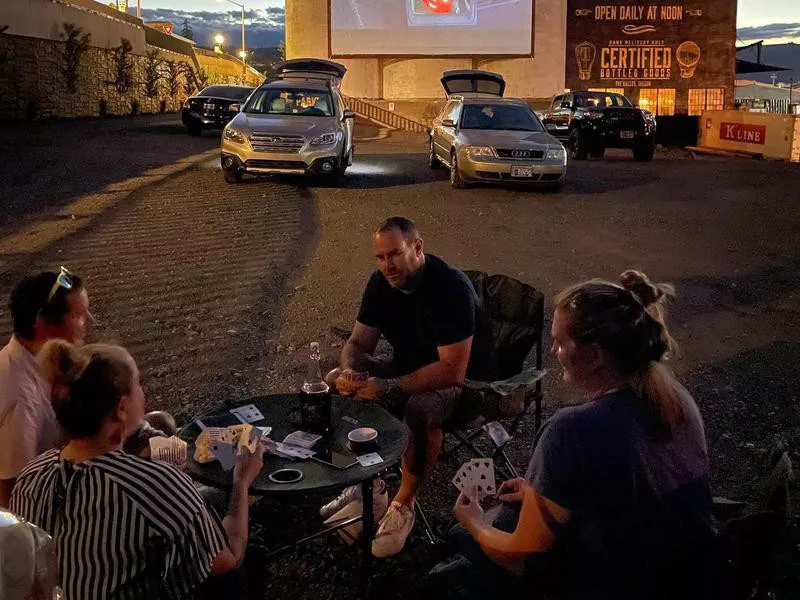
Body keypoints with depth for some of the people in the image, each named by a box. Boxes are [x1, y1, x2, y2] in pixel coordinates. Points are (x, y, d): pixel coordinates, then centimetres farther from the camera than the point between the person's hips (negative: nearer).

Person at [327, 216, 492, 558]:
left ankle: (403, 504, -16)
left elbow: (453, 370, -33)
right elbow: (359, 343, 1)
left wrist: (389, 387, -37)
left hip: (462, 381, -7)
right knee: (335, 383, -8)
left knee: (421, 408, -38)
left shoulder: (450, 287, -28)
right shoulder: (382, 282, -5)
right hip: (407, 368, 8)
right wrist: (348, 372, -23)